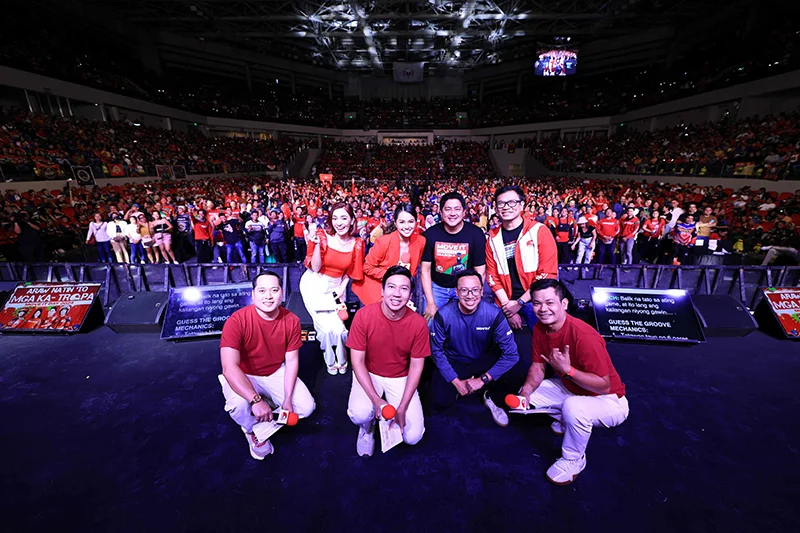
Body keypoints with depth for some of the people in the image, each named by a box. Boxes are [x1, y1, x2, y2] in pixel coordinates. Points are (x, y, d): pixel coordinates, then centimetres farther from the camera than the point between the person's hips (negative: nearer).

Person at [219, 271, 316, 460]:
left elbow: (292, 360, -9)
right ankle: (253, 430, 2)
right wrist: (256, 400, -42)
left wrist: (288, 399, -15)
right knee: (239, 404, -34)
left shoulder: (291, 320, -16)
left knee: (306, 407, -10)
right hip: (244, 377, -3)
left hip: (276, 373, 3)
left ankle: (268, 413, 19)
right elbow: (229, 368, -34)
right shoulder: (237, 321, -28)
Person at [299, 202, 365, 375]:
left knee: (338, 327, -12)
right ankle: (331, 361, 20)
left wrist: (342, 288, -5)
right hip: (314, 285, -2)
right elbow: (315, 268, -16)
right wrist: (317, 243, -27)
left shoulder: (357, 244, -6)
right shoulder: (322, 236, -14)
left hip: (335, 286, 2)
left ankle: (341, 360, 21)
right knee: (327, 327, -11)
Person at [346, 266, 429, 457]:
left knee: (412, 436, -11)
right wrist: (376, 399, -23)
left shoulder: (418, 323, -18)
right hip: (369, 375, -1)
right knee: (360, 414, -29)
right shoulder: (364, 315, -22)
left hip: (401, 379, 1)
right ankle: (367, 429, 11)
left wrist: (402, 408, -14)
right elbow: (357, 360, -15)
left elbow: (416, 366, -9)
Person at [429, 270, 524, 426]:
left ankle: (493, 398, 7)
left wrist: (483, 380, -23)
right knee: (440, 401, -22)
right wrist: (456, 382, -15)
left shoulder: (494, 314, -21)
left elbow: (511, 353, -20)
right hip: (453, 363, 0)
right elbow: (437, 351, -11)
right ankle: (459, 388, 15)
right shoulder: (443, 315, -22)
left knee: (520, 373, -26)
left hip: (485, 361, 1)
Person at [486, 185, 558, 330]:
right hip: (506, 303, 3)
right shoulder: (493, 238, 2)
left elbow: (548, 273, -11)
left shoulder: (539, 231, -8)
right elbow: (493, 275, 2)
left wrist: (520, 303, -12)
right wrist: (507, 305, -9)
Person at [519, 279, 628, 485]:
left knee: (572, 407, -36)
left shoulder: (584, 336, -34)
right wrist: (526, 390, -20)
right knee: (527, 393, -2)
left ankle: (573, 460, -5)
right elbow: (538, 366, -3)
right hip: (570, 388, 7)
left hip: (608, 400, -7)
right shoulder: (540, 328, -12)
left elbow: (604, 386, -27)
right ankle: (568, 420, 17)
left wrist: (567, 369, -38)